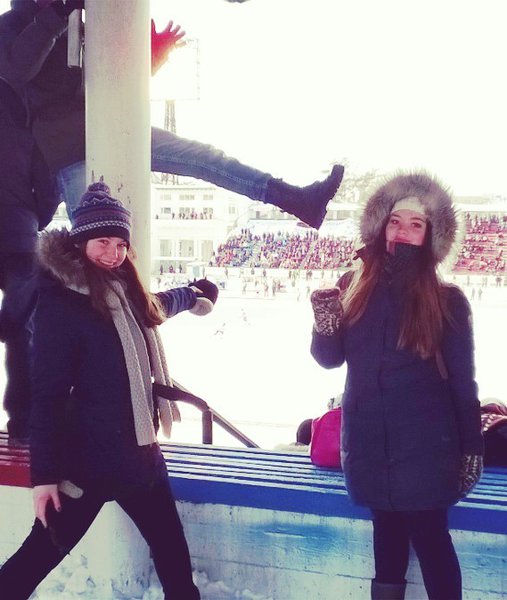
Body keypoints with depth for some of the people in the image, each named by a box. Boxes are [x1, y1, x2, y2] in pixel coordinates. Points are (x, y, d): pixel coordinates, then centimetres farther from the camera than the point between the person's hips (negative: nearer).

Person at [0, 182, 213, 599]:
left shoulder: (128, 294, 8)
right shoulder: (61, 302, -14)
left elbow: (161, 304, 34)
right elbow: (48, 394, -17)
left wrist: (196, 296, 51)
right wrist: (44, 472, -18)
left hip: (140, 450, 7)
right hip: (89, 456, -7)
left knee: (173, 552, 14)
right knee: (42, 553, 3)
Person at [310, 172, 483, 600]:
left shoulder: (447, 300, -4)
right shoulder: (353, 287, 3)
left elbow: (462, 380, -1)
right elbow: (330, 358, 4)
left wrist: (472, 449, -2)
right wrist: (325, 321, -16)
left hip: (425, 446, -3)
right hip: (370, 444, 3)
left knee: (429, 537, -1)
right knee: (388, 535, 14)